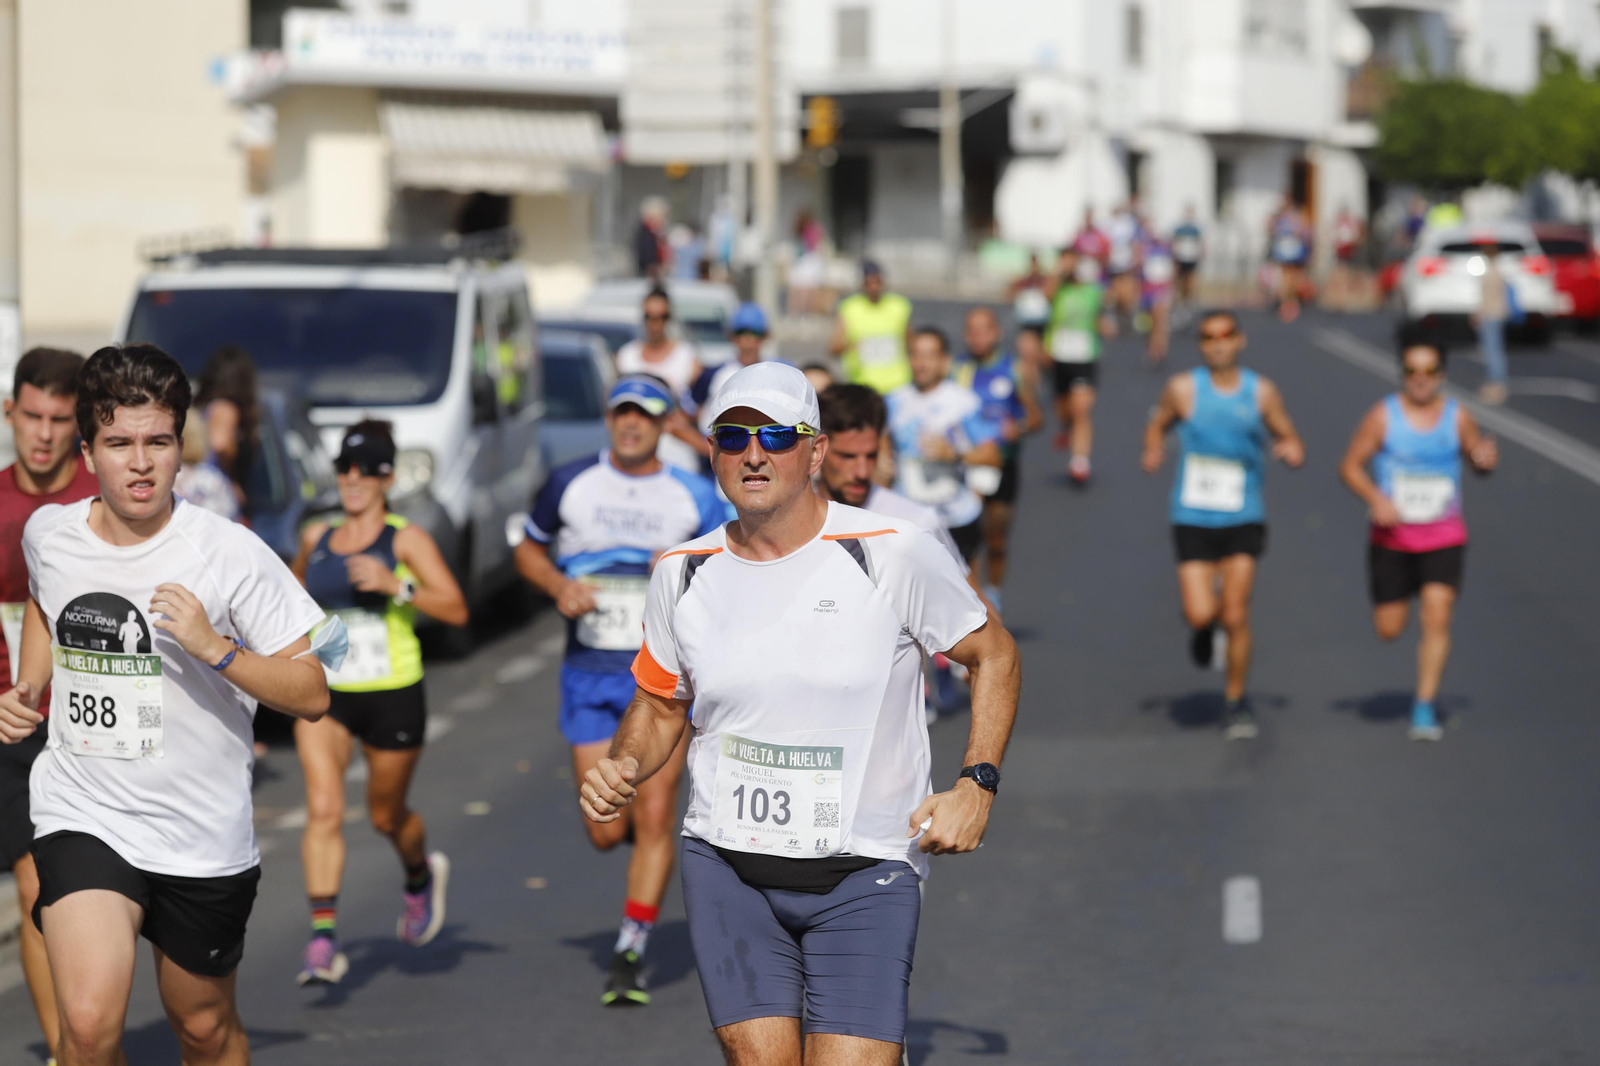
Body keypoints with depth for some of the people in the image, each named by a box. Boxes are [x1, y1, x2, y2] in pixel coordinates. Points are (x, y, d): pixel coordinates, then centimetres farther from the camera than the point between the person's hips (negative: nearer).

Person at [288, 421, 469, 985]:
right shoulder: (316, 538, 7)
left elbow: (455, 609, -13)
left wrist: (396, 585, -25)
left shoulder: (407, 539, -6)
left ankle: (422, 876, 49)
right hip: (324, 696, 2)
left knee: (386, 815, 13)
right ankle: (323, 942, -19)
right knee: (324, 810, -16)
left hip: (393, 697, -2)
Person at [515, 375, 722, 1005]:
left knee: (654, 817, -9)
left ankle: (631, 956, 0)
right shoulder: (570, 483, 4)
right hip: (590, 674, 1)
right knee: (605, 831, -1)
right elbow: (528, 550, 16)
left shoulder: (695, 497, 2)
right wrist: (559, 586, -5)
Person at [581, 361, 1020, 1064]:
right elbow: (659, 706, 18)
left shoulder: (893, 554, -7)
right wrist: (621, 770, -2)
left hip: (864, 873, -3)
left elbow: (994, 657, 5)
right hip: (726, 867, 3)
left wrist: (975, 786, -6)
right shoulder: (683, 575, 4)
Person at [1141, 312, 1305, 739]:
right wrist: (1154, 451, -9)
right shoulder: (1183, 389, -2)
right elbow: (1158, 424, 12)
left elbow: (1288, 437, 9)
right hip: (1192, 519, 0)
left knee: (1236, 616, -6)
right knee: (1200, 614, -11)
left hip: (1242, 520, 0)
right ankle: (1204, 631, 29)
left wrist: (1292, 450, -13)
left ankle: (1236, 700, 13)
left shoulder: (1261, 392, 1)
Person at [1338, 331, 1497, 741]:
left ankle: (1425, 709, -8)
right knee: (1388, 630, 6)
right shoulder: (1383, 416, -8)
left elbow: (1479, 459, 11)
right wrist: (1375, 498, -23)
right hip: (1393, 536, 0)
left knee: (1437, 618, -14)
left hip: (1444, 537, 0)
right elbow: (1350, 466, -5)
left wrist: (1486, 456, -15)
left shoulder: (1458, 417, -2)